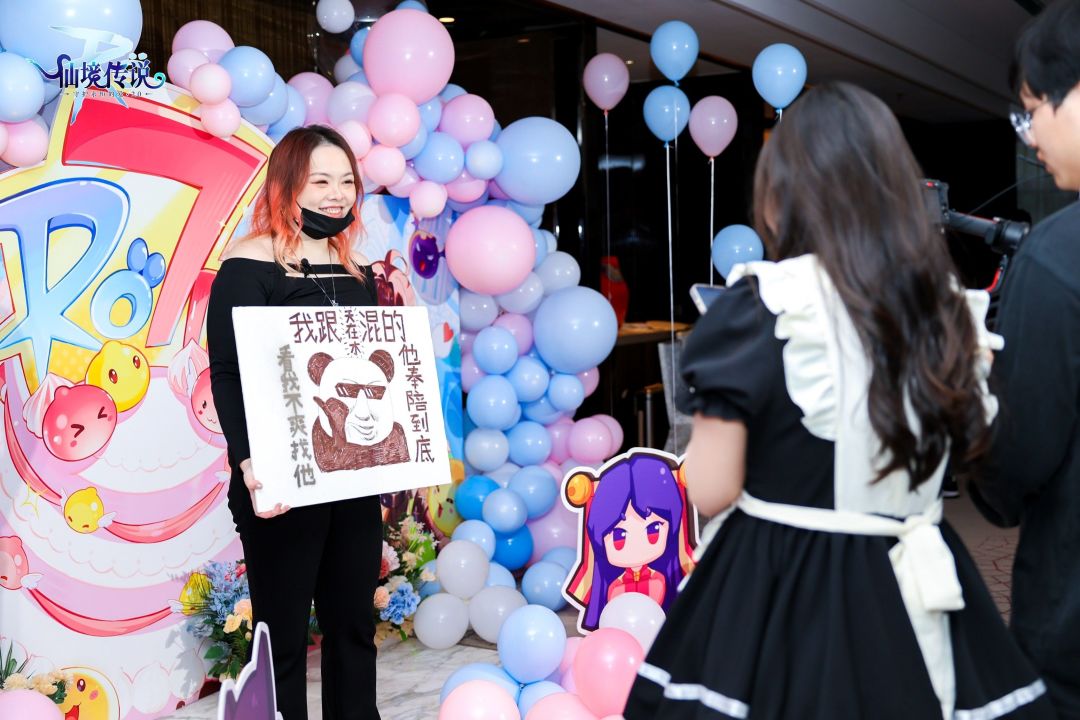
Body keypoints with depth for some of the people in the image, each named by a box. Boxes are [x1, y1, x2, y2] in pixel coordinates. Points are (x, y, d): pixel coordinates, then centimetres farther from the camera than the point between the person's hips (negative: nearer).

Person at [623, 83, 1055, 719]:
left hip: (777, 589, -4)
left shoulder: (761, 308, -15)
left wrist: (713, 418, 5)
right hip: (912, 593, 5)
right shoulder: (948, 305, 2)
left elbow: (712, 490, -13)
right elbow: (969, 448, 13)